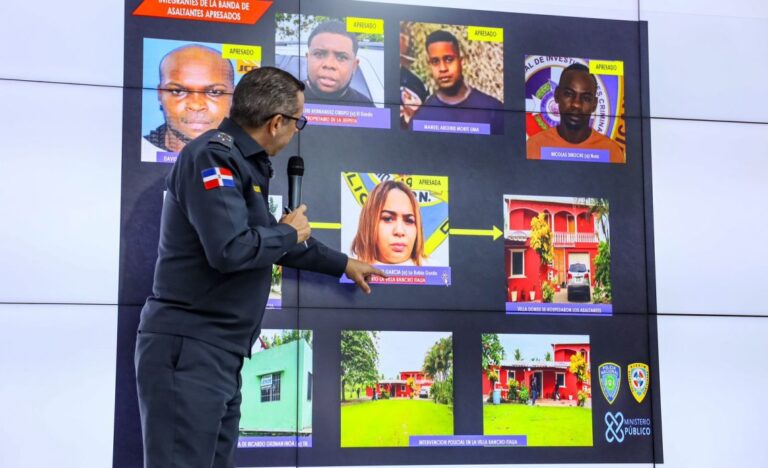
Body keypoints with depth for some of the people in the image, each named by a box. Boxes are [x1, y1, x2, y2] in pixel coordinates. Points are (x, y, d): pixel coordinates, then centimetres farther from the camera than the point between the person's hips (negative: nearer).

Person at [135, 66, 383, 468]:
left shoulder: (244, 164, 17)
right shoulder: (212, 156, -14)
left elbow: (274, 242, 33)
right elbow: (232, 248, -27)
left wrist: (343, 264, 43)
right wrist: (289, 232, -8)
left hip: (220, 355, 10)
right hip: (188, 350, -10)